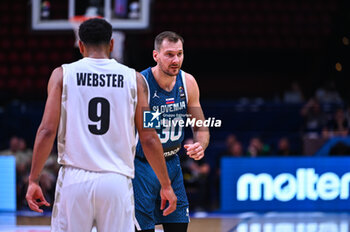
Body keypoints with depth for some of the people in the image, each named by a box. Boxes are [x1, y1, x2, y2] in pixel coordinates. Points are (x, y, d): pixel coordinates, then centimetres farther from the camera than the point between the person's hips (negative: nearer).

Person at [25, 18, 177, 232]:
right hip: (117, 182, 0)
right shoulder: (133, 78, 5)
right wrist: (166, 185, 12)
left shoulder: (63, 75, 4)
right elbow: (149, 138, 4)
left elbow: (47, 131, -3)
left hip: (75, 180, 0)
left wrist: (33, 180, 2)